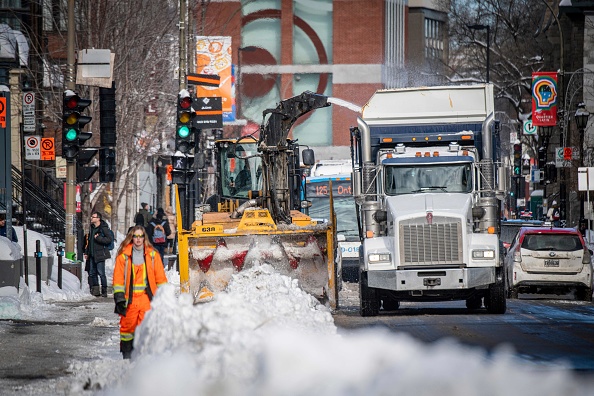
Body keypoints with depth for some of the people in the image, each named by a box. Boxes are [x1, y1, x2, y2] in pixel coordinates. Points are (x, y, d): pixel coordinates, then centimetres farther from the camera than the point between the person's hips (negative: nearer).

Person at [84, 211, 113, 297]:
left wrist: (98, 238, -18)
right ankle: (95, 290, 18)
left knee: (101, 273, -7)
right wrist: (86, 252, 20)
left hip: (100, 255, -8)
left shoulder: (104, 228, -9)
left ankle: (104, 291, 0)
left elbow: (109, 239, -17)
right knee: (92, 273, 10)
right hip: (92, 255, 8)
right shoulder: (92, 228, 15)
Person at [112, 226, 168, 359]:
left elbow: (160, 277, 12)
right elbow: (118, 278, 3)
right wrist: (119, 297, -4)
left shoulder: (153, 255, 9)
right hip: (129, 298, 0)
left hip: (147, 297, 0)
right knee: (127, 325, 3)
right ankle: (127, 352, 14)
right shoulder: (123, 256, 4)